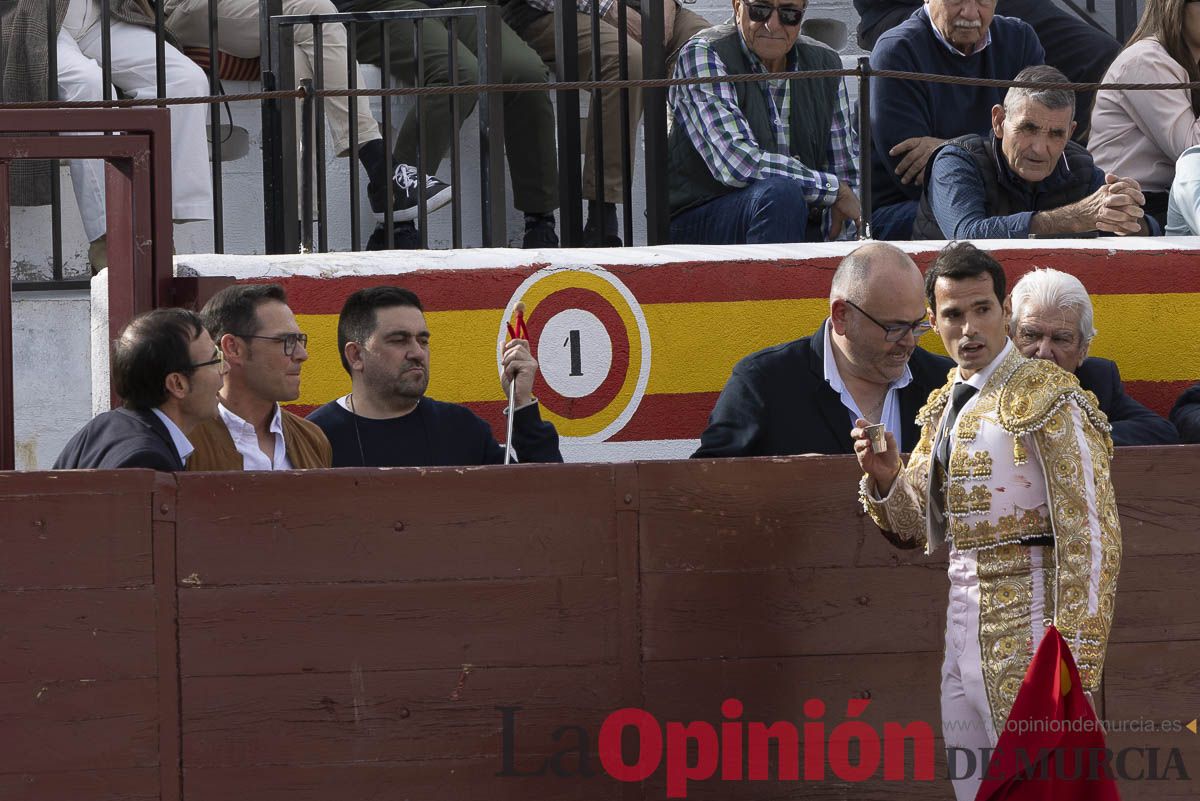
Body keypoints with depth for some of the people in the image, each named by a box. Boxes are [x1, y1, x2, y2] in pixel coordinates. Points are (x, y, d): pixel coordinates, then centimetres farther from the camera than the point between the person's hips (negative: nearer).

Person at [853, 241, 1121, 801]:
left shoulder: (1048, 399, -11)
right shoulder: (944, 407, 14)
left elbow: (1091, 534, -15)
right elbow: (918, 527, 19)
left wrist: (1076, 657, -20)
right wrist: (884, 479, -3)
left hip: (1026, 625, -8)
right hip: (960, 626, 8)